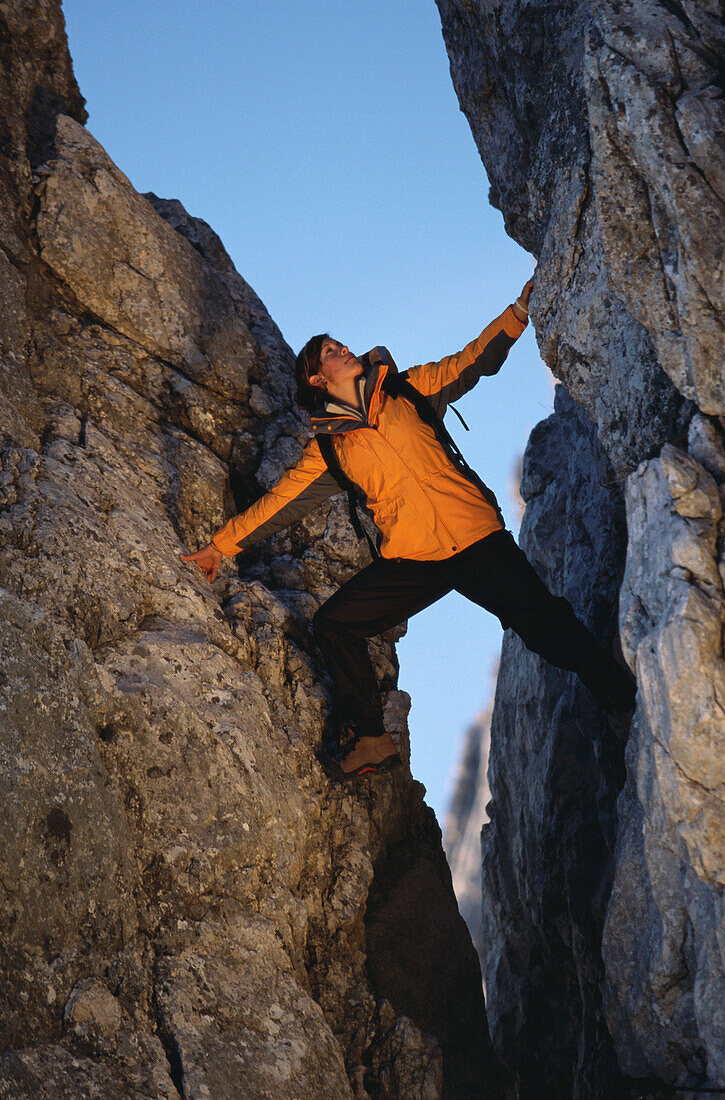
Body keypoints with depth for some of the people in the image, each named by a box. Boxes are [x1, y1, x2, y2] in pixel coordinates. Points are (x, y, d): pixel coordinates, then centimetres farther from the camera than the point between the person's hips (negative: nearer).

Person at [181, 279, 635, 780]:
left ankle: (627, 707, 4)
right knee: (333, 624, -6)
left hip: (476, 536, -2)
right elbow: (280, 501, 16)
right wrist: (223, 544, 15)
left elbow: (469, 364, 7)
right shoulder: (327, 447, 12)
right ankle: (369, 739, 5)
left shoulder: (404, 393, 11)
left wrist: (518, 314, -3)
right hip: (410, 560, 2)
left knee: (546, 626, -11)